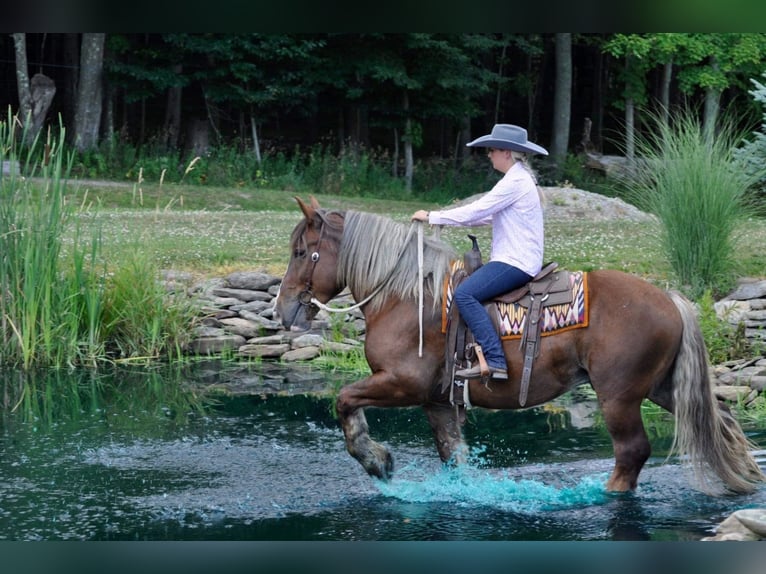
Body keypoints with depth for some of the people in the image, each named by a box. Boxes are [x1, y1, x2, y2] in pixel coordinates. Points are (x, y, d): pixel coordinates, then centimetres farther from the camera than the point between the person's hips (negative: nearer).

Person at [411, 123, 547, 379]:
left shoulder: (515, 182, -15)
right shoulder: (519, 179, 18)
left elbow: (475, 211, -17)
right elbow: (486, 215, 23)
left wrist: (432, 217, -8)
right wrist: (443, 218, 16)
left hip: (516, 263, -11)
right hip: (519, 259, 11)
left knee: (464, 294, -23)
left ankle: (494, 360, -30)